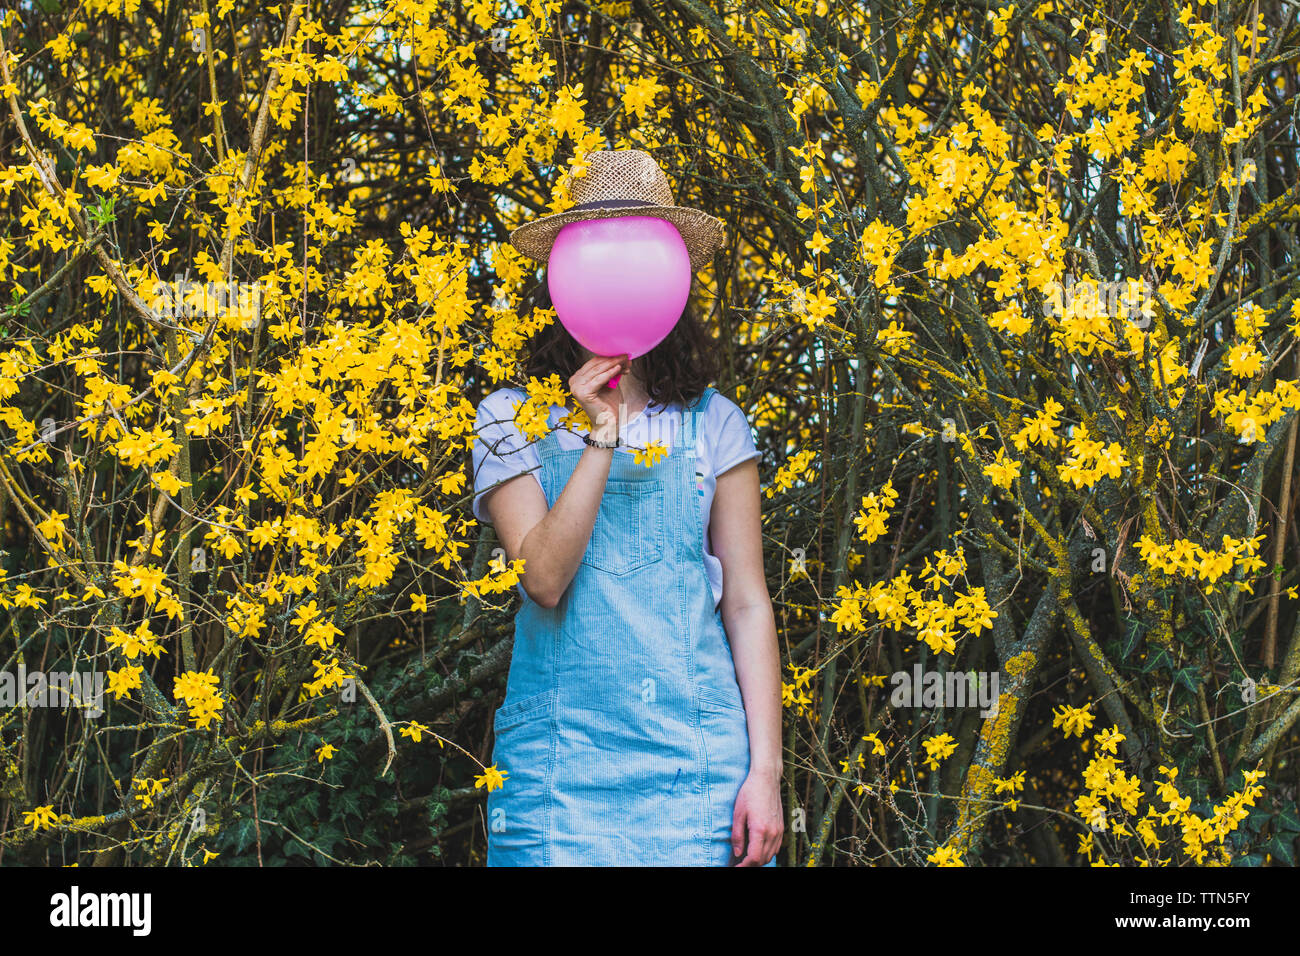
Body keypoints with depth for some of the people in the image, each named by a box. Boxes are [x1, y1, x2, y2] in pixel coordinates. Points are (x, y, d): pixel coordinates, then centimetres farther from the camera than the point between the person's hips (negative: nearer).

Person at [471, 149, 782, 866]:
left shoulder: (712, 423, 6)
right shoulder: (511, 419, 3)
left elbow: (747, 605, 4)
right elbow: (543, 578, -9)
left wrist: (765, 771, -3)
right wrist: (601, 439, -13)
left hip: (699, 754, 1)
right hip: (561, 754, -1)